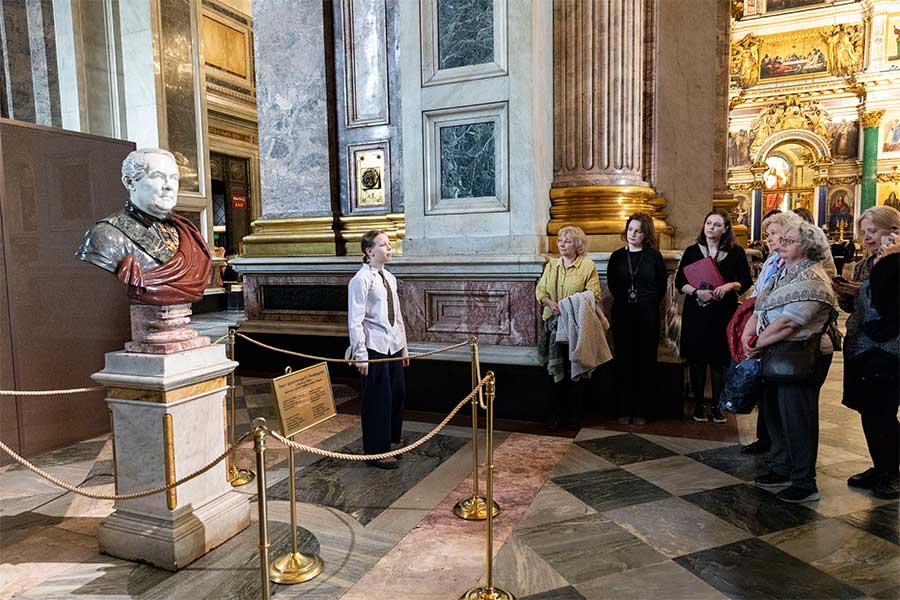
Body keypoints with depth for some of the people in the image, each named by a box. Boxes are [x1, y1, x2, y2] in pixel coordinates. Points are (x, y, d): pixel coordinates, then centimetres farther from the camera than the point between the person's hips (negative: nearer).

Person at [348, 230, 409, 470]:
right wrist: (361, 355, -17)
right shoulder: (361, 280, -13)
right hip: (374, 348, -8)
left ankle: (388, 443, 33)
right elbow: (355, 321, -15)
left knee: (398, 394, 15)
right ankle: (375, 452, 18)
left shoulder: (389, 278, 12)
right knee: (377, 399, 1)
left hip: (393, 346, 8)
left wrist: (404, 347, 18)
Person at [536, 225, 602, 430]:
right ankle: (554, 414, 15)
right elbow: (540, 290, 9)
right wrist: (550, 303, -12)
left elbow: (593, 296, -6)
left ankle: (573, 416, 15)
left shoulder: (588, 265, -2)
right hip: (554, 323, 3)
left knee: (574, 370, 3)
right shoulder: (551, 265, 12)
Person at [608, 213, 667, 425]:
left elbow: (662, 286, 5)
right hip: (622, 315, 1)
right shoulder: (617, 256, 7)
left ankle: (642, 410, 13)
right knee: (623, 362, 3)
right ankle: (624, 410, 12)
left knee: (646, 362, 3)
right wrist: (625, 299, 9)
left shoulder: (654, 256, 2)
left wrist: (648, 303, 5)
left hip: (647, 316, -1)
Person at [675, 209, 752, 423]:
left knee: (719, 361, 3)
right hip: (696, 313, 1)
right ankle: (698, 404, 16)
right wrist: (697, 292, -14)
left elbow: (746, 282, 4)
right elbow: (679, 282, 3)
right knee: (696, 359, 4)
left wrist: (730, 285, -17)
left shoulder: (736, 252, 4)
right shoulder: (692, 251, 6)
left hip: (723, 313, 0)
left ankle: (717, 406, 16)